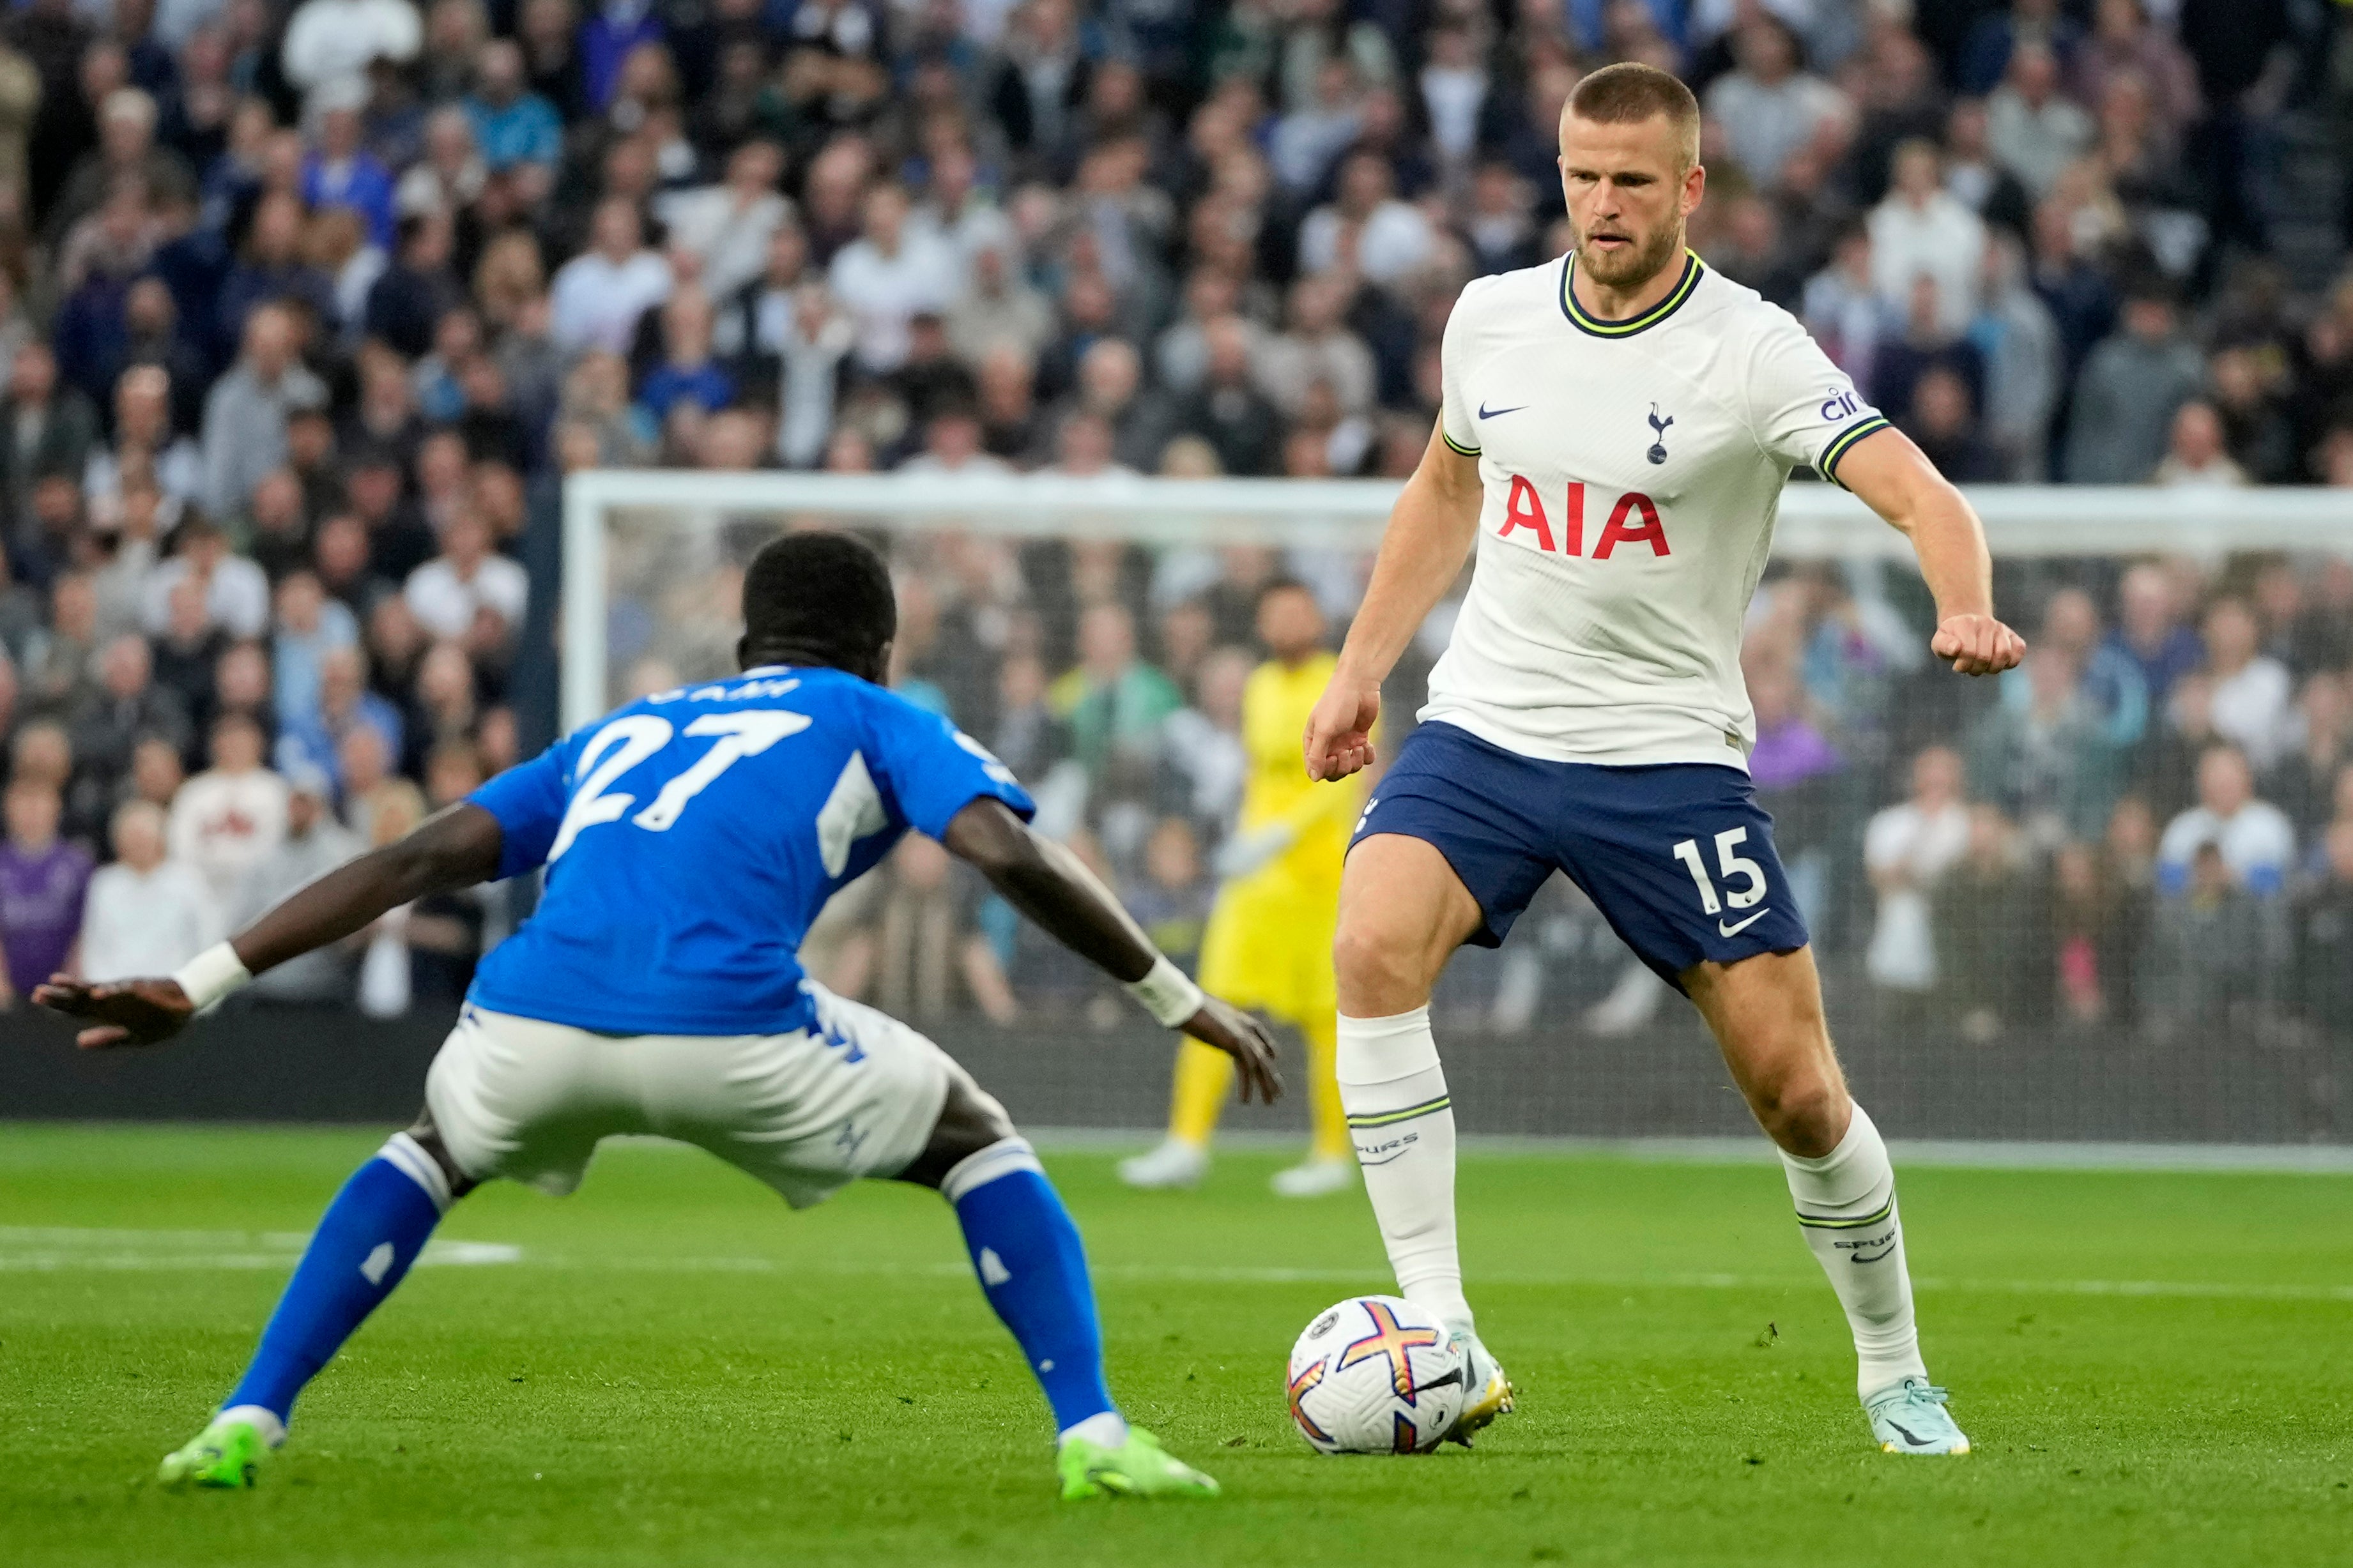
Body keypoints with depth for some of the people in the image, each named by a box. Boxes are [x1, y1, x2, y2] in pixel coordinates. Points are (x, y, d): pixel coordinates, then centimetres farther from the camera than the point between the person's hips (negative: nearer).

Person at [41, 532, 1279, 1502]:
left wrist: (196, 988, 21)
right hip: (730, 1030, -3)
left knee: (434, 1151, 38)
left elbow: (421, 859, 24)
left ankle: (244, 1424, 22)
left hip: (531, 1022, 4)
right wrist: (1179, 1002, 15)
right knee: (979, 1143, 23)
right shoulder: (874, 720, 24)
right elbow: (1013, 857, 6)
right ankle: (1092, 1437, 8)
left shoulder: (623, 734, 34)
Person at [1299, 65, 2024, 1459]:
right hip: (1481, 729, 3)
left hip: (1669, 756, -3)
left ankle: (1895, 1372, 24)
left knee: (1796, 1089, -2)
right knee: (1374, 951, -25)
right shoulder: (1493, 318, 3)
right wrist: (1361, 666, 20)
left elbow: (1919, 492, -23)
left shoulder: (1754, 352, -12)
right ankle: (1443, 1344, -23)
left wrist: (1967, 610, -44)